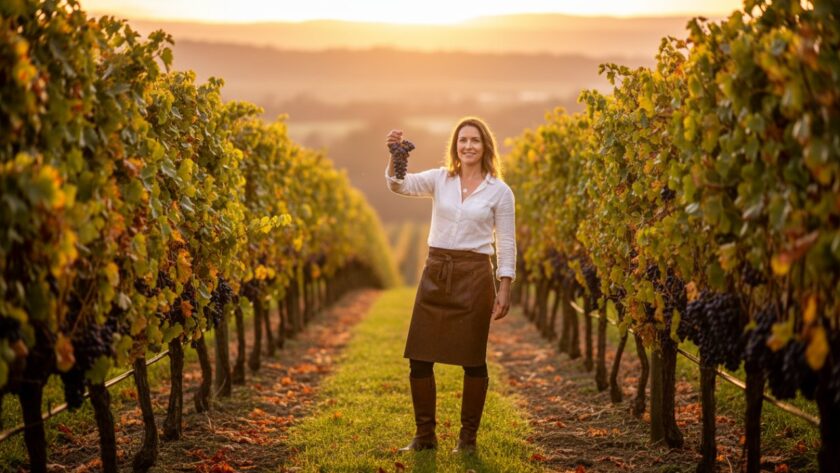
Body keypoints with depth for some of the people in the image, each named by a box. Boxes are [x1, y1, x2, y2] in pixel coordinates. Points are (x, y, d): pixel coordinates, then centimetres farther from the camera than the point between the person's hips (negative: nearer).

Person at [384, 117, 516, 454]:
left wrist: (504, 291, -5)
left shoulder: (500, 191, 0)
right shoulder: (439, 179, 5)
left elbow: (506, 245, 0)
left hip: (474, 275, -2)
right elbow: (400, 185, -12)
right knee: (419, 357, 2)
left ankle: (467, 437, 16)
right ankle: (425, 435, 15)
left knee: (472, 360, 3)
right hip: (435, 273, 2)